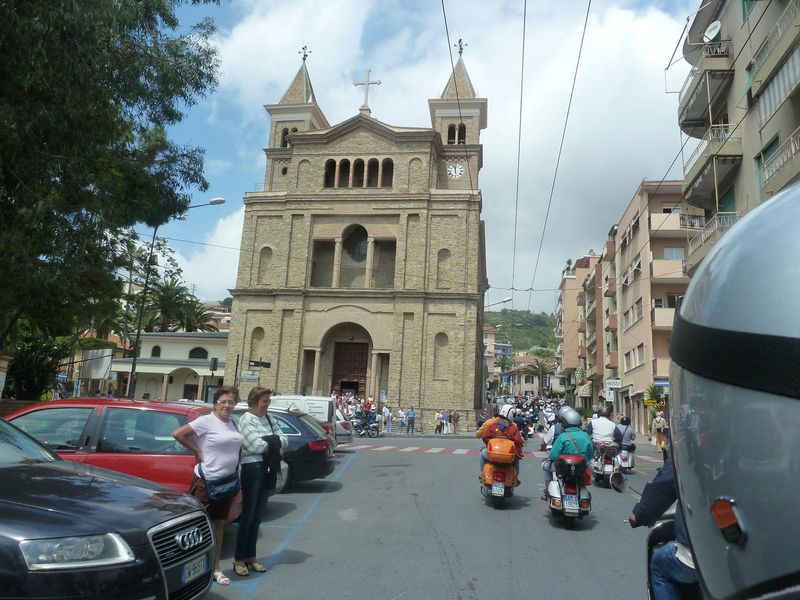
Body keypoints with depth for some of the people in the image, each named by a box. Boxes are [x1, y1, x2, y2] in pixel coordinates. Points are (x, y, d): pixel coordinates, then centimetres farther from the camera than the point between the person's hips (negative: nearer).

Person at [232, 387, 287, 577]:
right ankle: (239, 559, 10)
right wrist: (275, 442, -2)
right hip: (252, 468, -7)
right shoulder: (246, 420, -9)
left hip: (267, 469, 7)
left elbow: (284, 439, 8)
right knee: (247, 515, -1)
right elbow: (256, 446, -18)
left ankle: (251, 556, 23)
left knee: (257, 515, 13)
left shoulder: (268, 419, 12)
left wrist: (270, 441, -10)